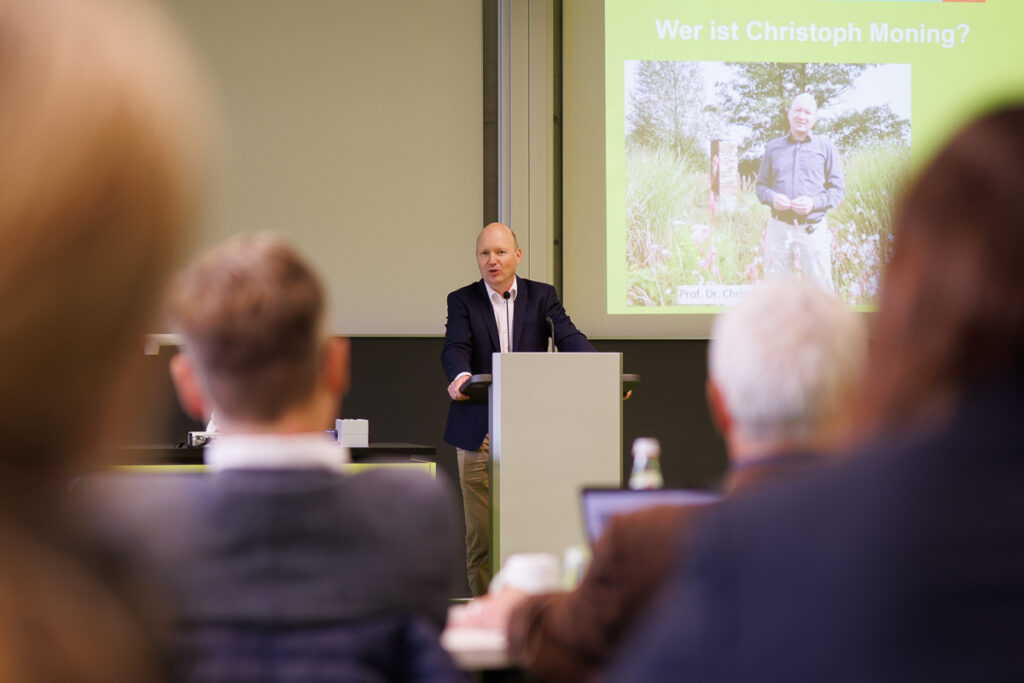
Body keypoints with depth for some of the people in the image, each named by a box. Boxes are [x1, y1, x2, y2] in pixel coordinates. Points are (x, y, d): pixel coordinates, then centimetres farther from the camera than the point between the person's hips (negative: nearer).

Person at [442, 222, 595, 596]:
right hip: (479, 434, 0)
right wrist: (461, 377, -33)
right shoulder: (462, 300, 6)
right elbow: (455, 349, -10)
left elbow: (569, 338, -5)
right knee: (480, 533, 1)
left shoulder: (541, 296, 8)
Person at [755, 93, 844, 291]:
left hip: (813, 228, -2)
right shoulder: (773, 148, 14)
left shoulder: (826, 148, 9)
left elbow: (837, 190, 6)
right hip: (778, 228, 2)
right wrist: (772, 198, -7)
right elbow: (760, 186, 16)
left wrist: (814, 203, -13)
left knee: (820, 286, -6)